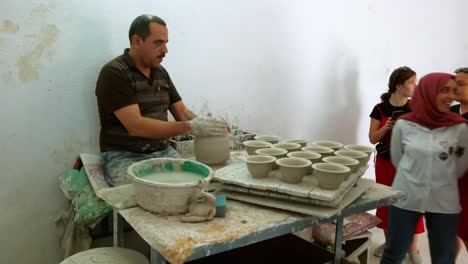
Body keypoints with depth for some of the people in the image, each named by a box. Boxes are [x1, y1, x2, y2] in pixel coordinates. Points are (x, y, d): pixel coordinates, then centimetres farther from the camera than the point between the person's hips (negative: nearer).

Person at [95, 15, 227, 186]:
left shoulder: (161, 72, 9)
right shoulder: (113, 73, -13)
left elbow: (181, 112, 10)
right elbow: (135, 126, -22)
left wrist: (203, 125, -12)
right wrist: (191, 127, -27)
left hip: (163, 152, 6)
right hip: (124, 156, -6)